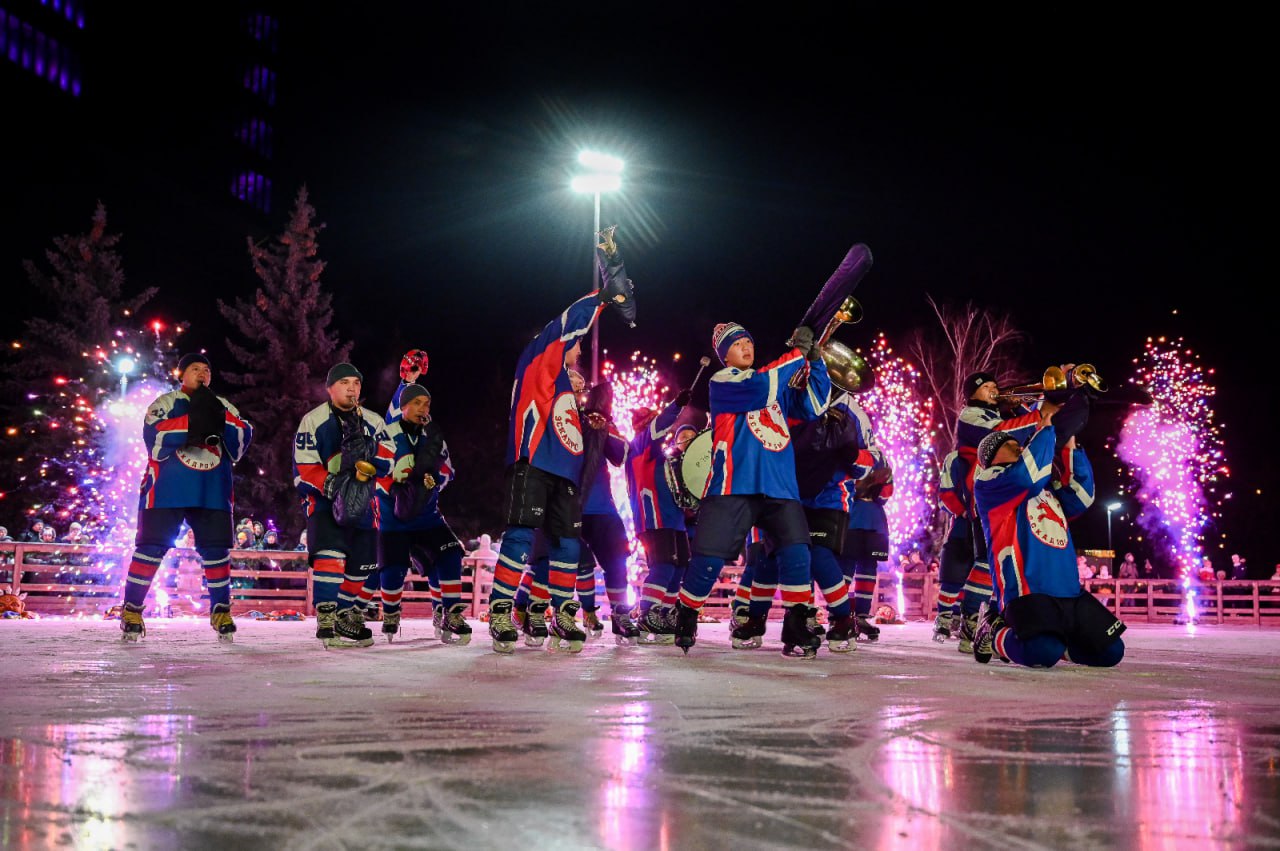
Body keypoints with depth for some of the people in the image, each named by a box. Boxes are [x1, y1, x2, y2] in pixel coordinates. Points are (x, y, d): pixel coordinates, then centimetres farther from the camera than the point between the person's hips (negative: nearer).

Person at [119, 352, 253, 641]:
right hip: (166, 490, -4)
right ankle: (131, 610, 6)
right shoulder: (165, 403, 2)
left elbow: (242, 440, 0)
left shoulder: (223, 407, 14)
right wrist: (192, 422, -23)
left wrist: (221, 420, -15)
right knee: (151, 547, -3)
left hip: (212, 493, 4)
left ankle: (221, 611, 15)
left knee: (216, 549, 4)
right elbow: (155, 437, -16)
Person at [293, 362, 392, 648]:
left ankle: (345, 613, 26)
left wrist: (368, 462, -22)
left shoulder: (373, 422, 8)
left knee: (360, 563, 8)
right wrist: (332, 486, -25)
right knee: (330, 554, -22)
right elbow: (303, 470, -11)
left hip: (361, 501, 5)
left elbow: (387, 461, 0)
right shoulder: (313, 420, -6)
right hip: (322, 500, -5)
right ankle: (325, 620, -19)